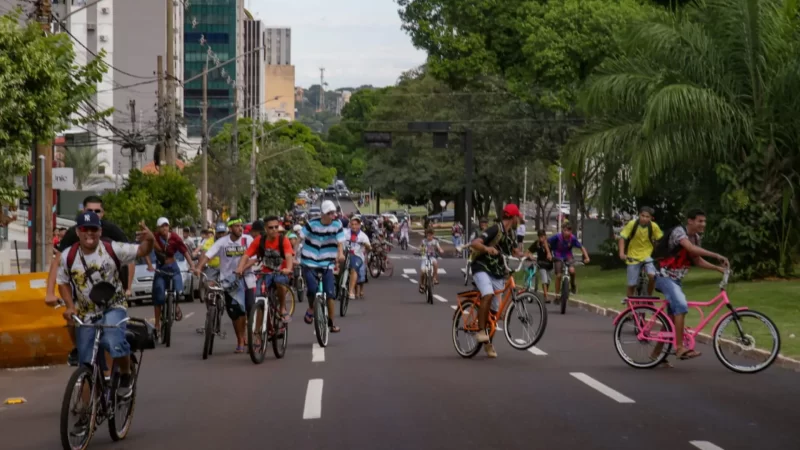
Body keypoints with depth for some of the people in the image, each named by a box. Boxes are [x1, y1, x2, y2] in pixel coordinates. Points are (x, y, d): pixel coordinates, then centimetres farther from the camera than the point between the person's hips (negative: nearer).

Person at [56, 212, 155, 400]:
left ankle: (126, 376, 0)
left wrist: (149, 241, -37)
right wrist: (70, 306, -9)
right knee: (87, 365, 6)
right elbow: (63, 283, 4)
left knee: (115, 343, -31)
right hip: (85, 314, 3)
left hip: (113, 308, -3)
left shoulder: (112, 249, -14)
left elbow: (141, 251, -14)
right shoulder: (68, 256, -10)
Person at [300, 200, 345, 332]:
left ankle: (331, 323, 14)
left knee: (330, 294, -2)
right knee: (312, 288, -22)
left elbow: (340, 242, -13)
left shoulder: (337, 225, -5)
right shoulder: (312, 224, -10)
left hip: (327, 264, 2)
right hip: (309, 263, -2)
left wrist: (340, 254, -34)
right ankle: (311, 309, 10)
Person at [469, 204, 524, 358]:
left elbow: (514, 251, 24)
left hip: (497, 273, 7)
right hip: (482, 268, -7)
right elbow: (474, 244, -29)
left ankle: (488, 341, 22)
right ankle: (481, 331, -29)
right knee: (488, 295, -35)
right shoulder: (495, 229, -17)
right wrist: (487, 248, -49)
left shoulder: (510, 233, 8)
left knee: (495, 310, 5)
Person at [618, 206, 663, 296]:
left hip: (648, 255, 0)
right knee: (632, 284, 1)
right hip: (633, 257, 0)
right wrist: (622, 253, -27)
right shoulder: (632, 224, -17)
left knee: (652, 276, -23)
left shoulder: (654, 226, -14)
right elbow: (622, 238, -15)